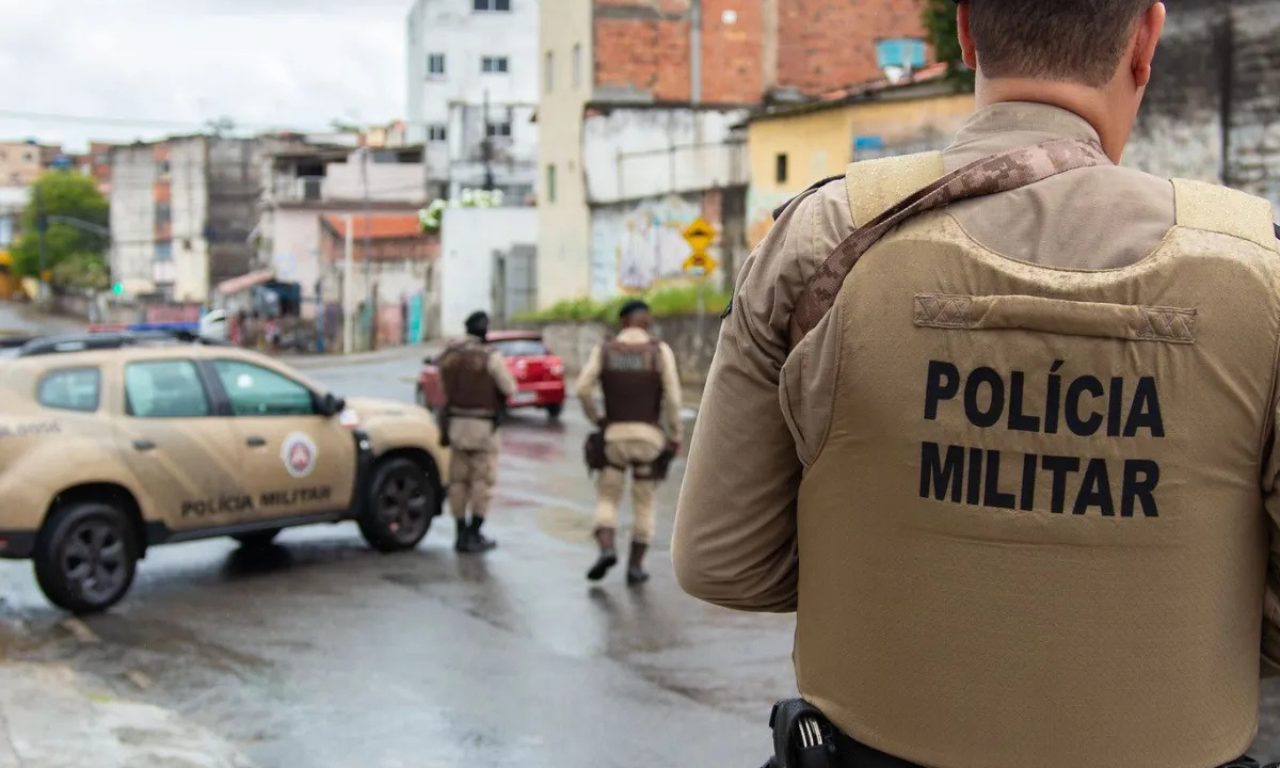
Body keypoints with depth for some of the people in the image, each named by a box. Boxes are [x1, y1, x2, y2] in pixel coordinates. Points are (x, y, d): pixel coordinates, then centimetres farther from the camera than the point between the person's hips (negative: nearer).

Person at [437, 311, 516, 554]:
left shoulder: (448, 354, 2)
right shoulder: (490, 357, -14)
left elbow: (443, 387, 9)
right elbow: (509, 389, -10)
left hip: (455, 422, 5)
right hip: (482, 425, -5)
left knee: (459, 480, 10)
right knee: (482, 481, 2)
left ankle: (462, 534, 13)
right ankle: (474, 535, 1)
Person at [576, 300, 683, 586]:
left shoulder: (604, 350, 1)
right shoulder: (660, 351, -4)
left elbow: (583, 388, -9)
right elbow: (672, 396, -11)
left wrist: (597, 418, 7)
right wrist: (676, 435, -2)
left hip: (615, 436, 1)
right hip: (649, 437, 0)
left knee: (607, 499, 11)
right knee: (644, 504, 12)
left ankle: (606, 550, -14)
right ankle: (635, 566, 9)